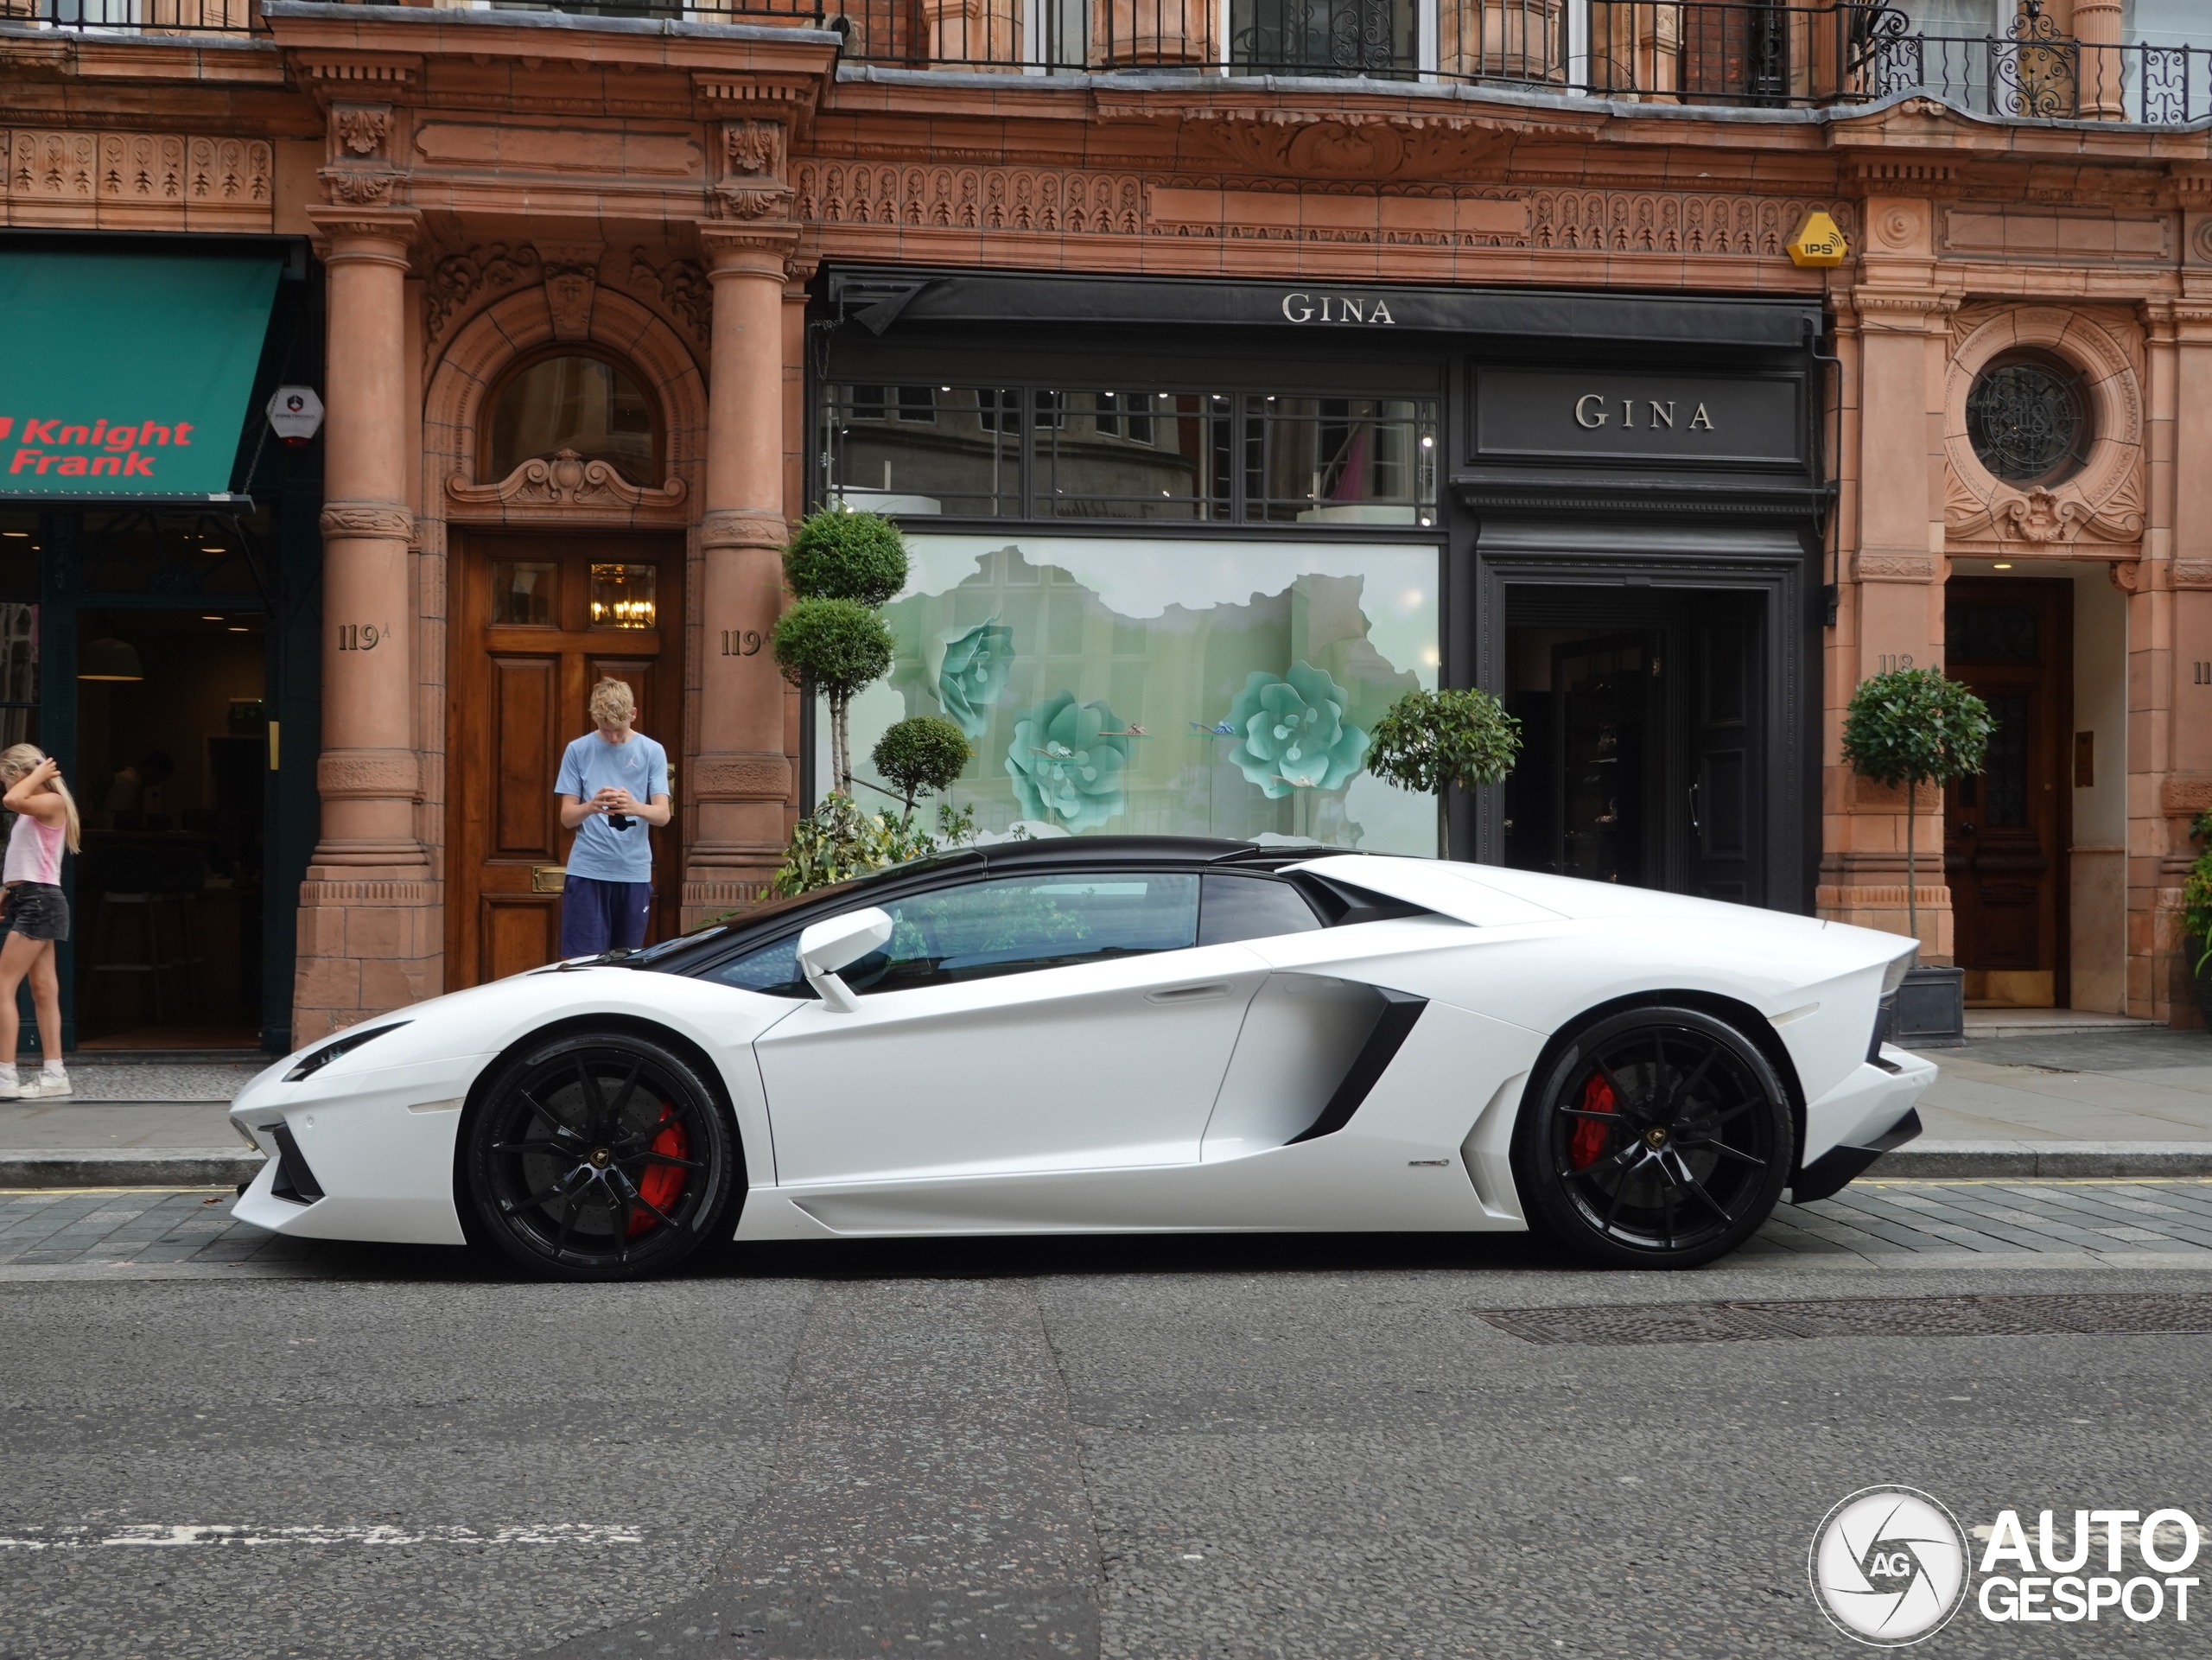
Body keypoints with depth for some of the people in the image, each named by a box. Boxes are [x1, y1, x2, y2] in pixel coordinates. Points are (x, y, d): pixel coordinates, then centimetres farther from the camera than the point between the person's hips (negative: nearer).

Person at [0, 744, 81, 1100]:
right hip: (31, 900, 10)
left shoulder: (53, 803, -11)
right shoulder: (35, 809, 19)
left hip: (39, 901, -10)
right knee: (43, 991, 8)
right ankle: (54, 1074, 10)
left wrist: (38, 774, -15)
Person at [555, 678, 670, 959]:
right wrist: (591, 806, -24)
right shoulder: (578, 750, 1)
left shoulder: (652, 752, 2)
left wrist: (635, 807, -27)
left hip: (634, 872, 1)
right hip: (587, 871, -1)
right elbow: (567, 817, -1)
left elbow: (663, 814, -5)